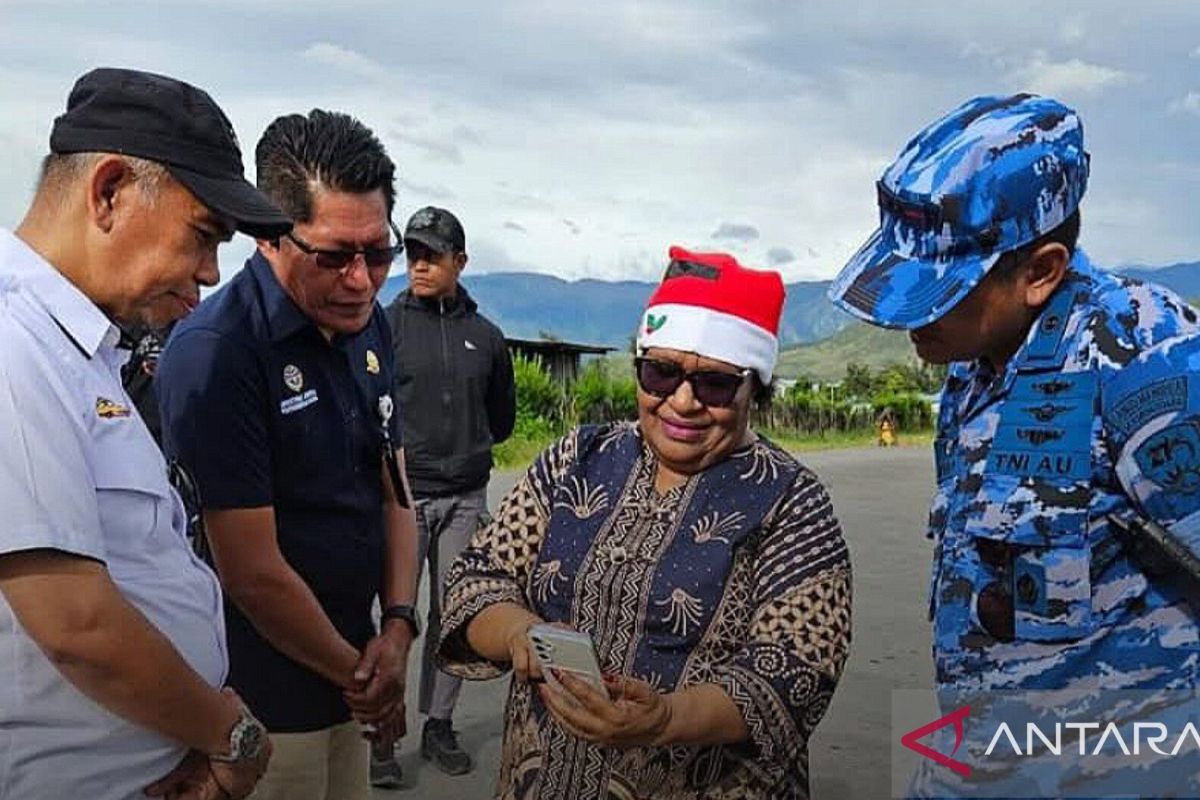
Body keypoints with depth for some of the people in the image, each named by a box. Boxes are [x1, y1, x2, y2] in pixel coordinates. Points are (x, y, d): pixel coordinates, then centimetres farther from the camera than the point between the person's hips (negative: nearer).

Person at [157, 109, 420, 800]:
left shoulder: (369, 324, 2)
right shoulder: (215, 351, -22)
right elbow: (254, 573, -21)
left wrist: (399, 625, -2)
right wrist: (356, 673, -9)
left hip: (351, 666, 7)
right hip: (267, 701, -7)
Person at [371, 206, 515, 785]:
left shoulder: (485, 336, 8)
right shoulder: (387, 325, -2)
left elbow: (502, 419, 20)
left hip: (466, 498, 4)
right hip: (402, 493, -3)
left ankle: (439, 725, 24)